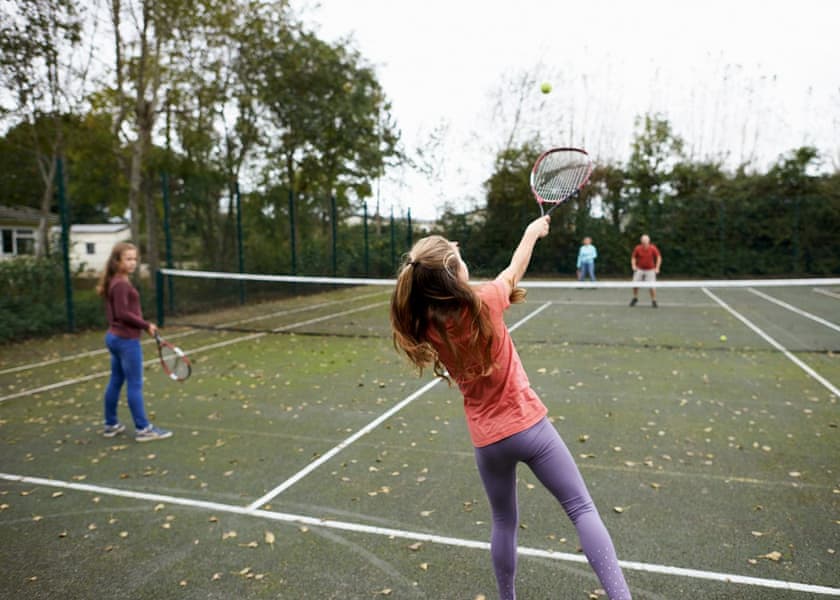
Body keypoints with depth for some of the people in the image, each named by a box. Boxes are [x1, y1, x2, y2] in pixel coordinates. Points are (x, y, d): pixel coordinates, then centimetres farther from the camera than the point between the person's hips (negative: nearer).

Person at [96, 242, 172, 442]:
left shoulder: (114, 282, 12)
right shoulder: (121, 284, -17)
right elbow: (123, 314, -21)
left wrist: (142, 325, 9)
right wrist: (146, 325, -13)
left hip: (115, 336, 10)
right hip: (127, 339, -10)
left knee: (115, 381, 16)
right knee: (135, 385, -4)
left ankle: (111, 424, 26)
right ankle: (142, 428, 3)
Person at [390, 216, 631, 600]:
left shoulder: (425, 328, -10)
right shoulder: (484, 303, -18)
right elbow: (515, 269, 3)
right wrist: (534, 230, 19)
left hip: (487, 440, 4)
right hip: (528, 425, -3)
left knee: (504, 522, 24)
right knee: (582, 509, 8)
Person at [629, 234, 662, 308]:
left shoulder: (653, 248, -11)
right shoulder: (637, 248, -8)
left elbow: (659, 257, -3)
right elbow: (633, 257, 5)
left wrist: (657, 268, -10)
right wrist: (633, 265, -11)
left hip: (650, 270, -2)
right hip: (639, 269, 2)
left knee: (652, 286, -8)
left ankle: (653, 301, 10)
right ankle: (635, 298, 26)